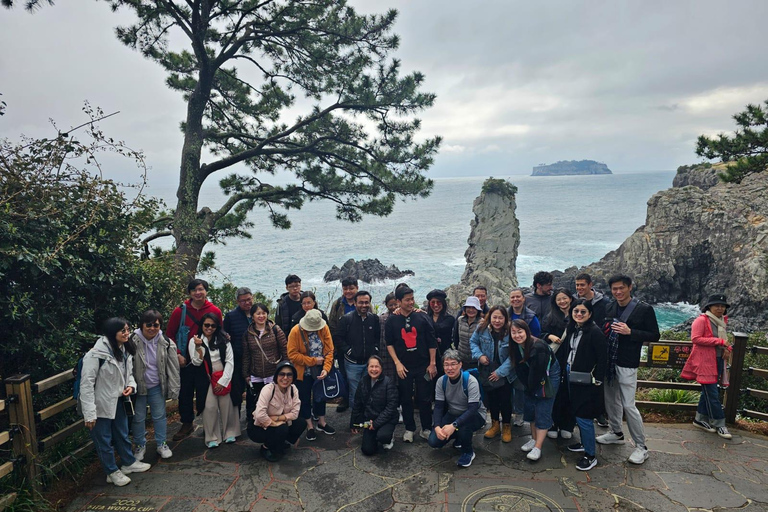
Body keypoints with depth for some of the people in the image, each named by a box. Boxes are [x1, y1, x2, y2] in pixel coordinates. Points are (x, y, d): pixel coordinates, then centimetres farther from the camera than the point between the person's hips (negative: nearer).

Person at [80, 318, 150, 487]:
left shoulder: (125, 350, -1)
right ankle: (112, 472, 27)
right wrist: (89, 413, -24)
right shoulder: (96, 354, -25)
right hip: (101, 404, -7)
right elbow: (86, 384, -23)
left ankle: (129, 463, 40)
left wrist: (131, 385, -11)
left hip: (118, 401, 7)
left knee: (122, 434, 22)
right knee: (104, 440, 10)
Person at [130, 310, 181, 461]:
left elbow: (173, 368, -3)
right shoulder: (133, 341, -15)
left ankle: (161, 444, 29)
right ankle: (140, 445, 33)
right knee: (138, 418, 12)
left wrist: (173, 389, -3)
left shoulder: (166, 343, -8)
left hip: (157, 387, 2)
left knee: (160, 416, 12)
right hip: (138, 386, -1)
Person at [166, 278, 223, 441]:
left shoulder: (215, 311, -2)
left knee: (204, 393, 5)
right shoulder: (180, 311, -3)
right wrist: (177, 354, -5)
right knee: (185, 393, 12)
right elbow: (170, 334, 3)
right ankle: (186, 424, 29)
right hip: (185, 360, 1)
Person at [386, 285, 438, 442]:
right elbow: (389, 343, 2)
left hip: (423, 366, 0)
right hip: (403, 367, 0)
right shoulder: (392, 321, -1)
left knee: (425, 399, 5)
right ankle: (409, 429, 24)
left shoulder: (422, 317, -3)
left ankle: (426, 429, 20)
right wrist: (397, 363, -6)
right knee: (406, 399, 9)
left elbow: (431, 342, 0)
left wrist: (432, 363, -2)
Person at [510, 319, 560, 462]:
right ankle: (534, 439, 27)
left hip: (548, 378, -7)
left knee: (543, 412, -6)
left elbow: (538, 372, -25)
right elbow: (520, 370, 0)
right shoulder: (516, 346, -10)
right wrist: (528, 386, -1)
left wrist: (532, 388, -13)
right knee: (530, 408, 12)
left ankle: (537, 447, -3)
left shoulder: (538, 347, -32)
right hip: (531, 380, 7)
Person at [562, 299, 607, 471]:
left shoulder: (595, 332, -17)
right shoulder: (571, 329, 6)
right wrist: (565, 372, 11)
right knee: (577, 414, 19)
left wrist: (597, 379, -15)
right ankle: (585, 444, 38)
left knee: (583, 417, -3)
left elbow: (603, 358, -16)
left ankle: (591, 456, 10)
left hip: (586, 382, -8)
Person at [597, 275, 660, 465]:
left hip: (626, 364, -6)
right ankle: (616, 433, 36)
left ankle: (641, 447, 8)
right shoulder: (609, 307, 6)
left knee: (628, 405, -5)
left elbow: (654, 335, -8)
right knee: (611, 399, 16)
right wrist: (605, 330, -4)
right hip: (607, 361, 6)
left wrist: (630, 332, -20)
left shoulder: (644, 309, -8)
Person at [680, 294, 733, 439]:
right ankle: (719, 424, 4)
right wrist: (719, 341, -20)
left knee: (708, 391, 14)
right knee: (712, 394, -4)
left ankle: (700, 419, 24)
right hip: (705, 362, -8)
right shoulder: (702, 320, -11)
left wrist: (727, 348, 2)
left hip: (718, 361, 8)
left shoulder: (721, 321, 14)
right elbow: (695, 338, -19)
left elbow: (723, 339, 25)